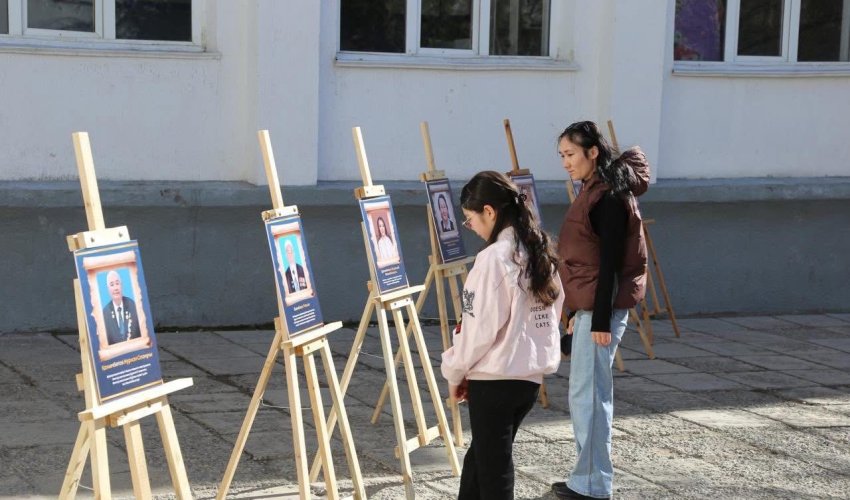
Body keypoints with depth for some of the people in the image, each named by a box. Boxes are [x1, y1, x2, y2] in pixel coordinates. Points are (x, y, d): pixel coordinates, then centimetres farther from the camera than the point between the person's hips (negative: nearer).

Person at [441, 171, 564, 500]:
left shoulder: (493, 257, -18)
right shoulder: (543, 252, 6)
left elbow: (480, 326, -18)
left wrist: (455, 371, -2)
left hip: (493, 378, -8)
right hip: (532, 374, 8)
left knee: (492, 464, 3)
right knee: (481, 454, 21)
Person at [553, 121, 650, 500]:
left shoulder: (609, 197, -15)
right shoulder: (594, 191, 14)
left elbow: (610, 262, -19)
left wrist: (600, 319, -21)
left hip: (602, 308, -10)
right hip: (589, 305, 10)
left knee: (587, 394, -7)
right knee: (591, 394, 13)